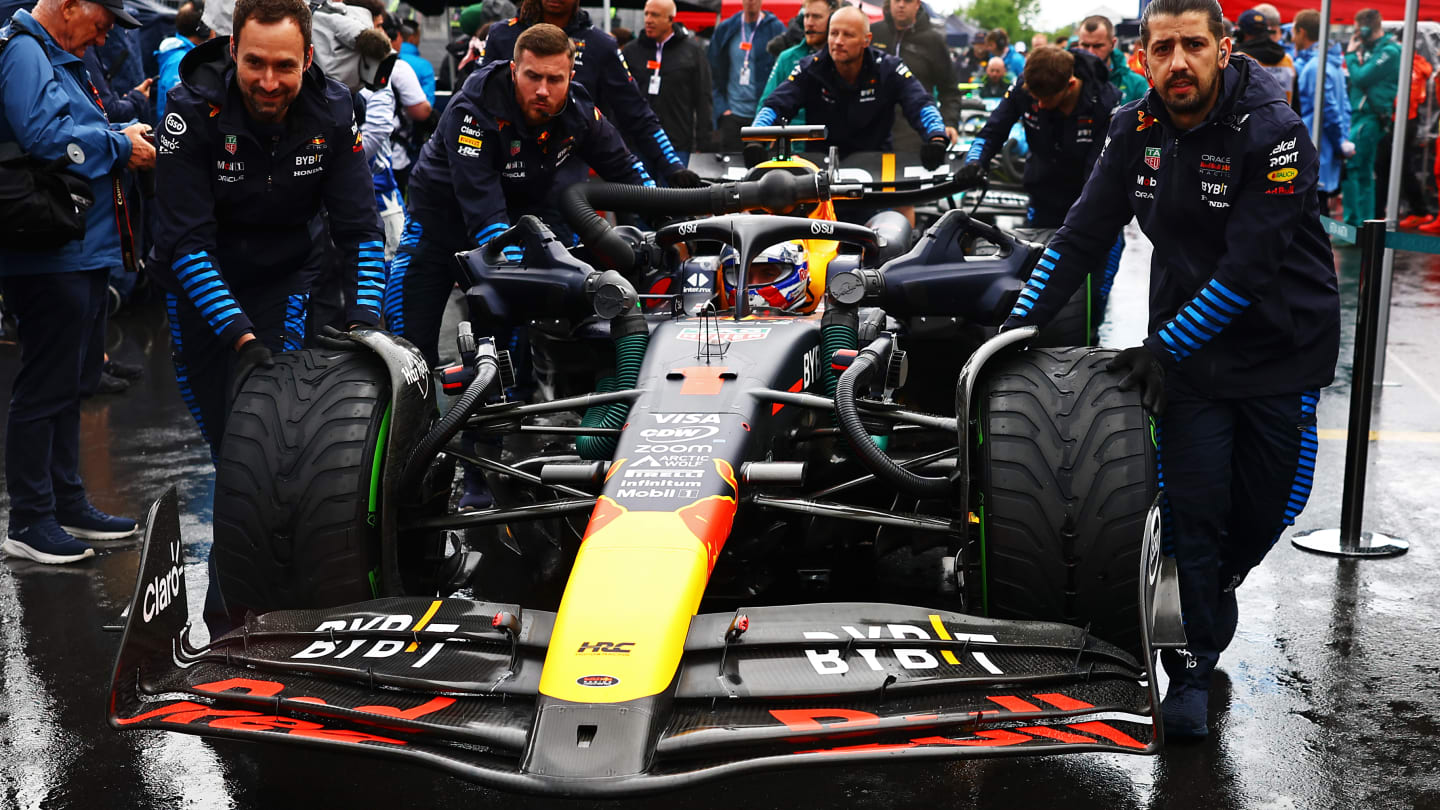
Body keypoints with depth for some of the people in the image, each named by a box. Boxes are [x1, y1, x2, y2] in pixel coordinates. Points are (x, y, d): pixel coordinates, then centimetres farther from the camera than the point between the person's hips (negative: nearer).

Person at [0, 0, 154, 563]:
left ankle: (67, 502, 27)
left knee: (72, 384, 17)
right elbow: (46, 137, -25)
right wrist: (120, 147, -13)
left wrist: (122, 138, 9)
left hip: (81, 253, 11)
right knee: (46, 386, -5)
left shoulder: (56, 59, 21)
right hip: (51, 257, -11)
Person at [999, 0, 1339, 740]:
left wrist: (1165, 348, -27)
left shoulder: (1273, 133, -22)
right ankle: (1194, 666, 10)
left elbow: (1249, 268, -25)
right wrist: (1023, 320, -11)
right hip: (1187, 349, 2)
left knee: (1270, 505, 9)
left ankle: (1214, 593, 40)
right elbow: (1084, 232, -3)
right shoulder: (1139, 127, -6)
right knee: (1194, 507, -2)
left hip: (1280, 344, -2)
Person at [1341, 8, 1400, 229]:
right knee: (1363, 173, 12)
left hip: (1370, 118, -9)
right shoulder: (1372, 48, 16)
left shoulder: (1389, 51, -12)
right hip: (1361, 116, 9)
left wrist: (1351, 55, -5)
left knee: (1349, 168, -13)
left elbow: (1360, 78, -18)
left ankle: (1353, 222, -12)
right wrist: (1355, 55, 4)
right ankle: (1366, 222, 18)